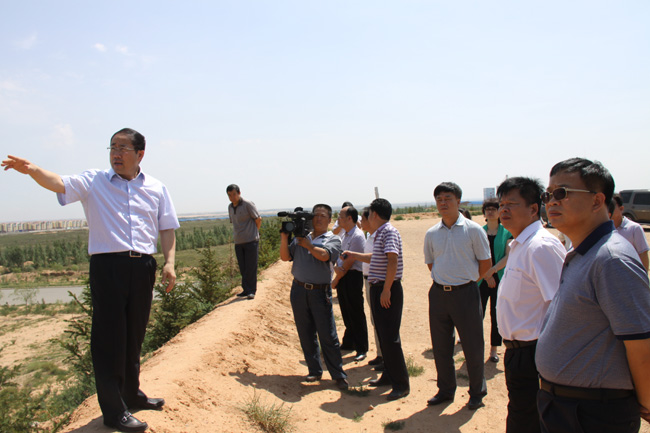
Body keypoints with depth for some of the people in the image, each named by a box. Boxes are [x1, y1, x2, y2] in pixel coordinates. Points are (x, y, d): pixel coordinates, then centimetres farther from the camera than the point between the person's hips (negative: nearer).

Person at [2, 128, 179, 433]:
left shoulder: (156, 189, 11)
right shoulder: (93, 182, 3)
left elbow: (167, 228, 12)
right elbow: (59, 184, -13)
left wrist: (169, 262, 1)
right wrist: (32, 170, -33)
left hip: (143, 267, 3)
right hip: (107, 266, -3)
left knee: (134, 335, 15)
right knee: (109, 338, -1)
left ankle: (132, 395, 32)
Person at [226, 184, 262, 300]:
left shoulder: (248, 204, -9)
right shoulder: (230, 207, 11)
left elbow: (258, 219, -2)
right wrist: (237, 234, 13)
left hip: (251, 241, -6)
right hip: (238, 242, 6)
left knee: (251, 267, -2)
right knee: (243, 268, 9)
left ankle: (251, 291, 5)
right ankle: (246, 290, 18)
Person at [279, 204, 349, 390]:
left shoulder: (333, 239, 3)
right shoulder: (300, 237, 13)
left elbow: (324, 255, -16)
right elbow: (285, 257, 6)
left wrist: (307, 245, -7)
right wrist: (284, 238, -6)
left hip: (320, 292, -4)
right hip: (299, 289, 4)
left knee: (328, 336, -2)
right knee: (306, 334, 10)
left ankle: (338, 375, 9)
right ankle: (315, 371, 24)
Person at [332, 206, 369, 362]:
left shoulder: (357, 236, -15)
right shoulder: (345, 234, 13)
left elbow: (348, 263, -16)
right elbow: (339, 255, 12)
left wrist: (335, 280, -7)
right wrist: (336, 267, -11)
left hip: (353, 277, -9)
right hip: (342, 276, 9)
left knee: (356, 314, -2)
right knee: (346, 313, 17)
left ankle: (362, 349, 7)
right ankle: (348, 343, 29)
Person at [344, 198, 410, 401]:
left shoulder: (389, 232, -15)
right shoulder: (380, 233, 15)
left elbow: (392, 260, -26)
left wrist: (386, 290, -27)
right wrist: (351, 254, 35)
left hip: (388, 290, -10)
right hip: (377, 288, 10)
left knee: (390, 337, -6)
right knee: (383, 335, 16)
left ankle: (401, 384, 2)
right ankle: (389, 375, 28)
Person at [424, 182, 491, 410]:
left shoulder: (473, 230, -7)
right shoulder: (431, 234, 4)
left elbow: (485, 263, -1)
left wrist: (466, 281, 5)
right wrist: (444, 280, 10)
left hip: (465, 293, -4)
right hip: (438, 293, 4)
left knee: (472, 346, 5)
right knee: (440, 346, 13)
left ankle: (477, 392, 26)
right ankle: (445, 390, 30)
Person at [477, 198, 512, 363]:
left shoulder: (507, 232, 2)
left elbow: (509, 256, -5)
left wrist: (493, 270, -14)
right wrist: (486, 275, -8)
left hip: (500, 278, 0)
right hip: (481, 279, 0)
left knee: (496, 315, 5)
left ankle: (494, 349, 17)